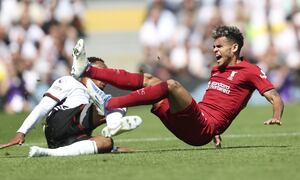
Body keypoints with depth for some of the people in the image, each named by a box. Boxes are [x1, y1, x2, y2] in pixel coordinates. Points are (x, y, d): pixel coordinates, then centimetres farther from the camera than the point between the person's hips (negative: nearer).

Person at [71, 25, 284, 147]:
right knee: (149, 80, 4)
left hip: (203, 129, -8)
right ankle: (87, 71, -6)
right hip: (188, 127, 8)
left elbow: (276, 98, -4)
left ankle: (110, 103, -34)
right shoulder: (217, 70, 26)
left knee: (171, 85, -28)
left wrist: (276, 118, -24)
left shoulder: (250, 71, 3)